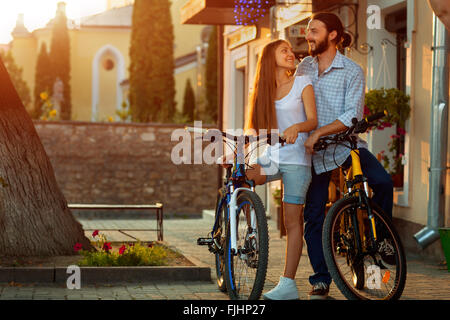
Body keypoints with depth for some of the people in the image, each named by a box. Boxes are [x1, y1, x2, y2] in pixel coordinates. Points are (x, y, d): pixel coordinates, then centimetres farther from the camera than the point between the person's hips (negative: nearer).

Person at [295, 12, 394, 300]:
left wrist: (319, 132, -26)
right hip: (313, 150, 3)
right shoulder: (304, 67, 6)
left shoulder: (352, 72, -8)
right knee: (314, 216, 0)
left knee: (383, 182, -27)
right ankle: (321, 281, 8)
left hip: (347, 145, -3)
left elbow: (352, 116, -17)